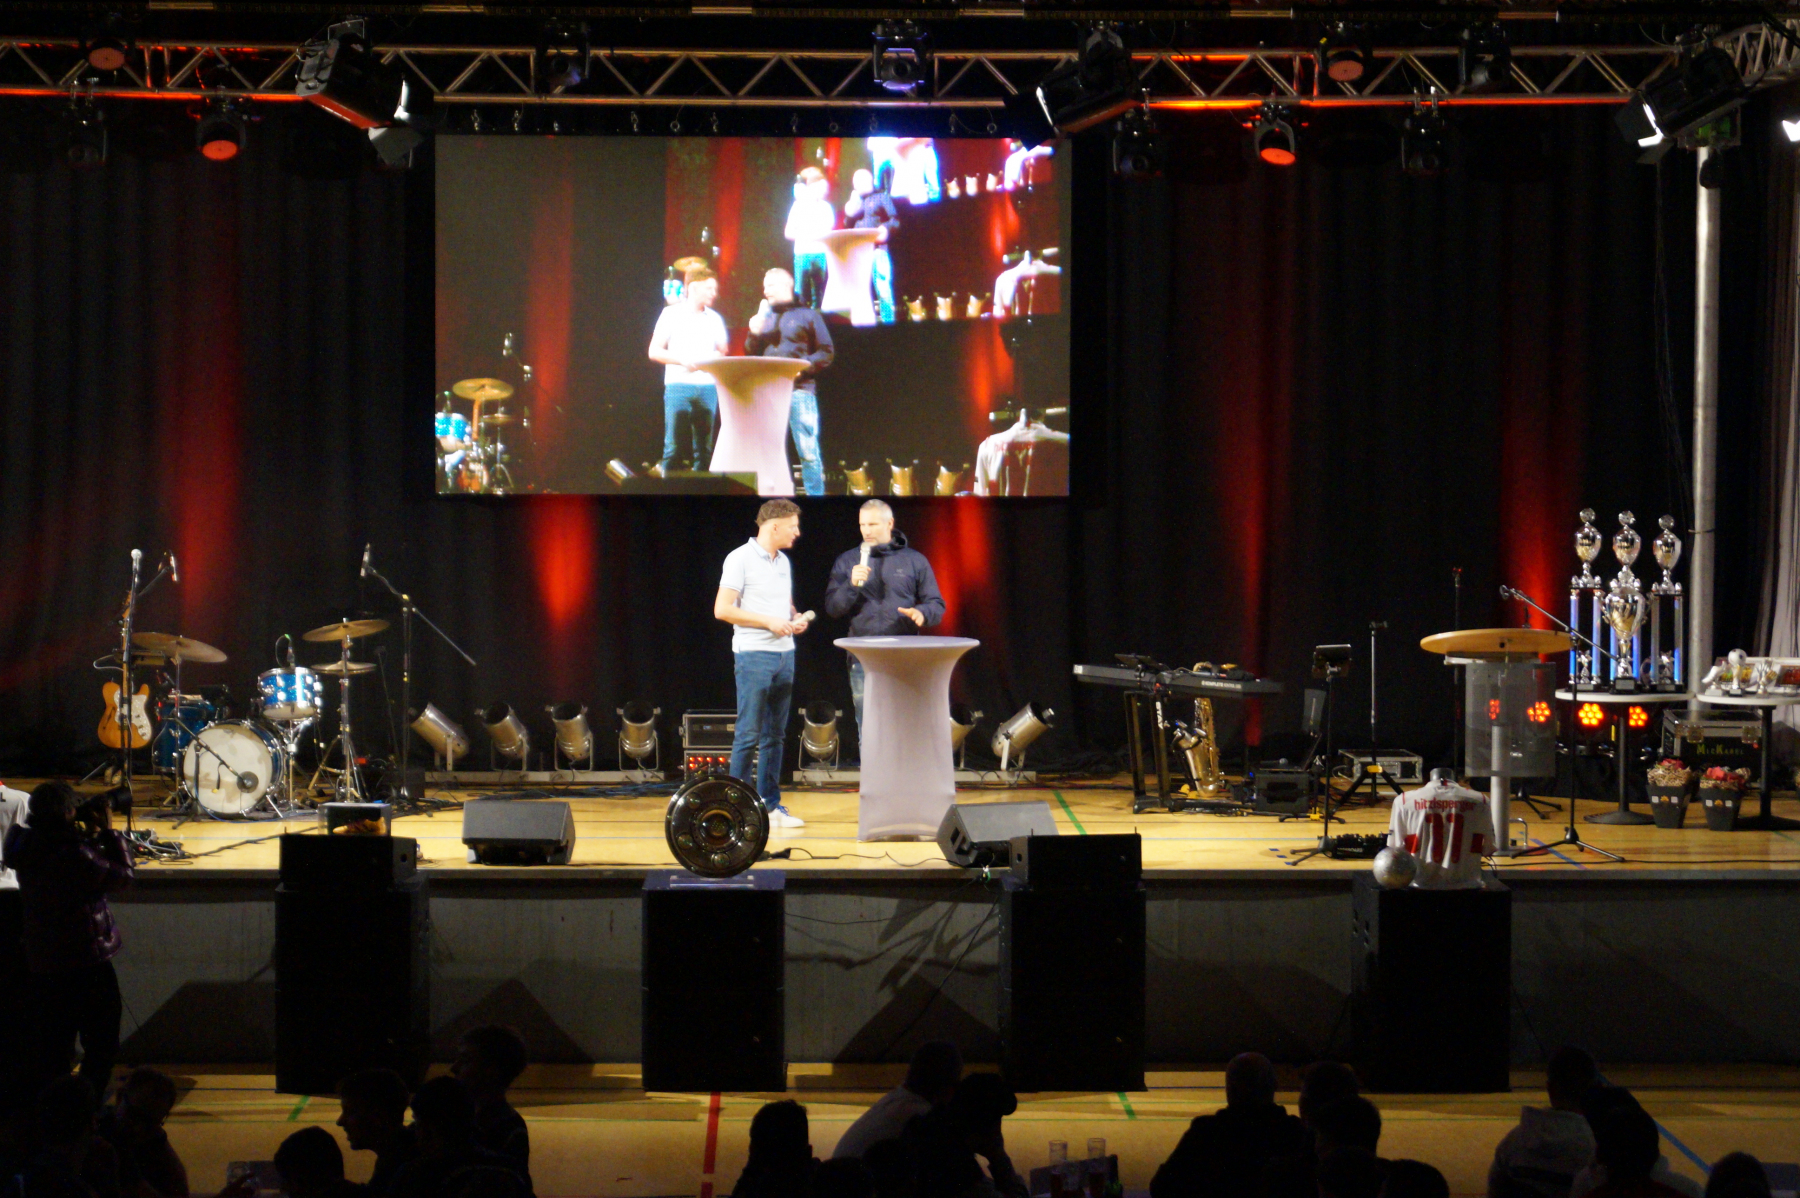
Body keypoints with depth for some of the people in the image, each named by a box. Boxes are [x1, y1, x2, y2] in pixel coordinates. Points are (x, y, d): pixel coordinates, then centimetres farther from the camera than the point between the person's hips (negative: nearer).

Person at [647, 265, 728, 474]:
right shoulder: (672, 314, 4)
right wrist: (683, 361, -13)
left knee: (704, 448, 1)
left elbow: (723, 351, 20)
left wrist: (719, 356, -4)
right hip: (678, 385, -3)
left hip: (708, 387, 4)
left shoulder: (714, 319, 14)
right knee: (674, 445, -7)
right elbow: (654, 352, 1)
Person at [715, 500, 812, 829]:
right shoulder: (741, 559, -8)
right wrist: (769, 622, -15)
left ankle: (771, 804, 15)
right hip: (754, 654, -7)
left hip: (785, 654, 7)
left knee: (775, 735, 10)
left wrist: (796, 618, 5)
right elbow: (722, 609, -13)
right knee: (749, 734, -6)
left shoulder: (783, 561, 16)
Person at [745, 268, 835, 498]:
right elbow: (751, 354, 19)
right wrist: (754, 334, 1)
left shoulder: (807, 315, 6)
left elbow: (826, 352, 1)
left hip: (800, 390, -5)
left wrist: (803, 367, -13)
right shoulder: (764, 317, 20)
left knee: (808, 452, -8)